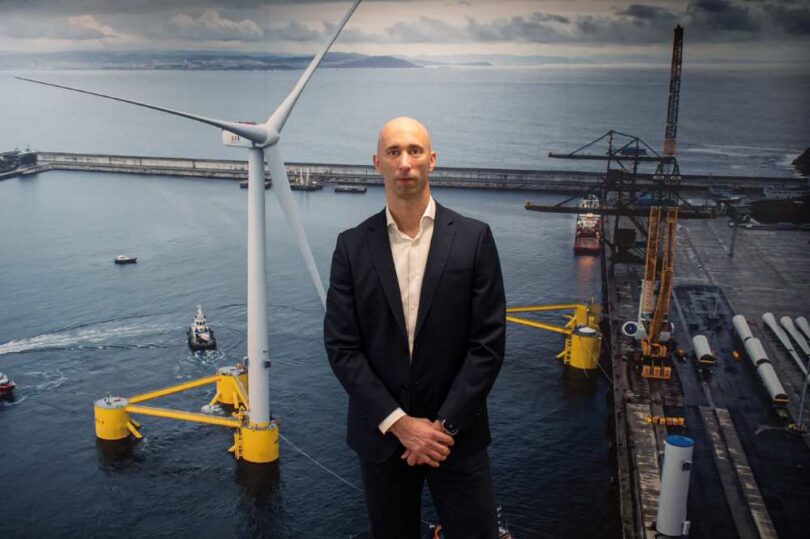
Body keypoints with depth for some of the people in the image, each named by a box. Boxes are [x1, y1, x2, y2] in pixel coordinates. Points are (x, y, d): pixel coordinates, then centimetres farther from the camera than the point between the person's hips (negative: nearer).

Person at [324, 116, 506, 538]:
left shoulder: (474, 238, -5)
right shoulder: (352, 246, -2)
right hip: (380, 434, 1)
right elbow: (341, 347, -5)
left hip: (457, 434, -1)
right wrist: (399, 423, -13)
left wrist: (444, 425, -12)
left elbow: (488, 343, -7)